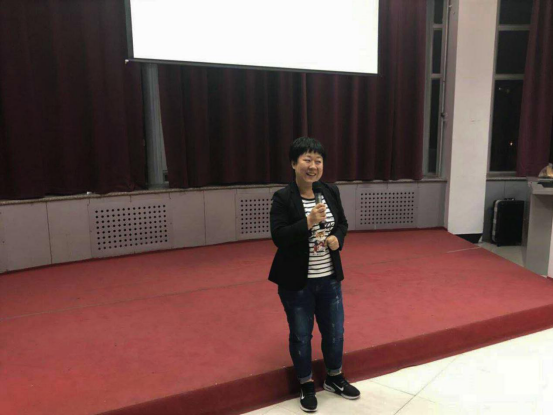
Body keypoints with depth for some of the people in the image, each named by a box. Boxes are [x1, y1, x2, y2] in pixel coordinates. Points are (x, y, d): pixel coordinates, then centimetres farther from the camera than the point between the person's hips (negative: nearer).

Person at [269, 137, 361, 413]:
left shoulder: (331, 192, 1)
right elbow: (278, 237, -19)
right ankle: (306, 385, 35)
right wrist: (309, 222, -29)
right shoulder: (282, 198, -14)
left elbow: (343, 223, 12)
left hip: (329, 278, 5)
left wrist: (337, 238, -9)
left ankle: (334, 378, 43)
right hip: (296, 282, -4)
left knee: (335, 330, 17)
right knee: (301, 334, 11)